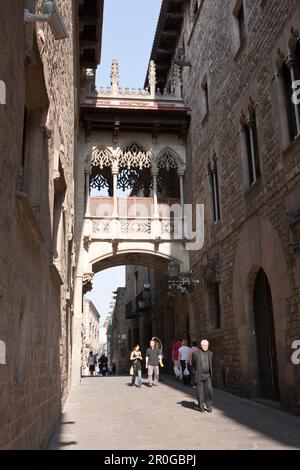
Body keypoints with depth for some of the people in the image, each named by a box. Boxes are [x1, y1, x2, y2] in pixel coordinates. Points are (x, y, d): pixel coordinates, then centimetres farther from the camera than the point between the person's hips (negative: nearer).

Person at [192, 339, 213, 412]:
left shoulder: (210, 353, 4)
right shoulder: (195, 353, -7)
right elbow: (193, 364, 7)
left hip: (207, 376, 3)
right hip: (199, 376, -2)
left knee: (209, 390, -4)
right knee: (200, 391, 1)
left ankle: (209, 406, 10)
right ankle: (201, 407, 15)